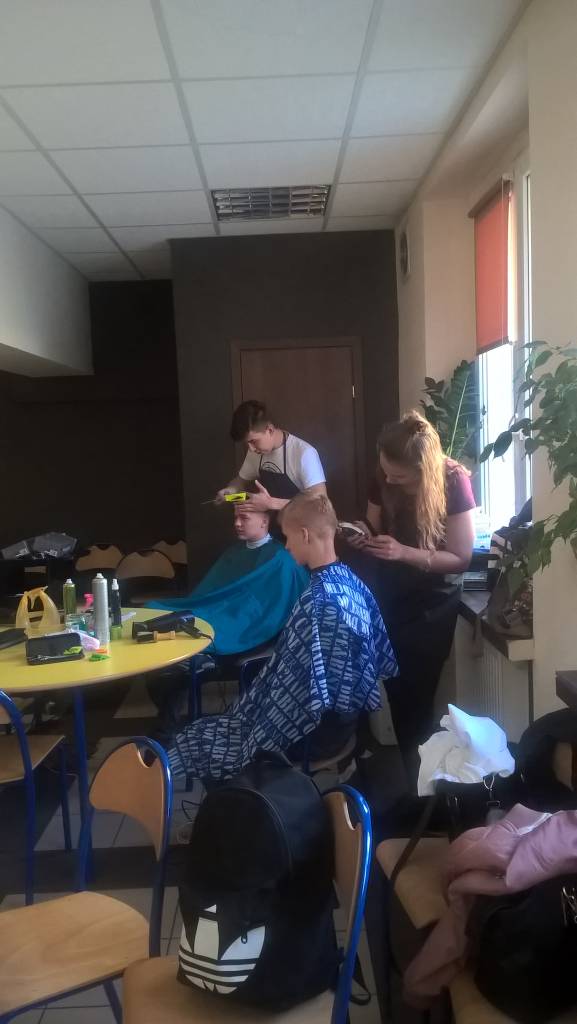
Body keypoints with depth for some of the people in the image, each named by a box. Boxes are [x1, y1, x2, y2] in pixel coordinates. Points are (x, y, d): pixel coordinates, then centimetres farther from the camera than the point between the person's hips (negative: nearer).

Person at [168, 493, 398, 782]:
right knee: (216, 723, 21)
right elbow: (381, 659, 7)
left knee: (193, 740, 9)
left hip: (315, 733, -8)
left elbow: (306, 692, -27)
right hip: (343, 715, 8)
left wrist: (255, 743, -12)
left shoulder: (316, 601, -28)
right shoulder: (350, 579, -1)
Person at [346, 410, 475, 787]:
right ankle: (407, 764, 34)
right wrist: (365, 535, -16)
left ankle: (419, 773, 26)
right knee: (396, 690, 12)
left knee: (416, 695, 5)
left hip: (430, 606, -4)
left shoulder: (453, 482, -20)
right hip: (390, 598, 4)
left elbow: (461, 557, -18)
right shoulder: (383, 479, -8)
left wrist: (404, 552, -29)